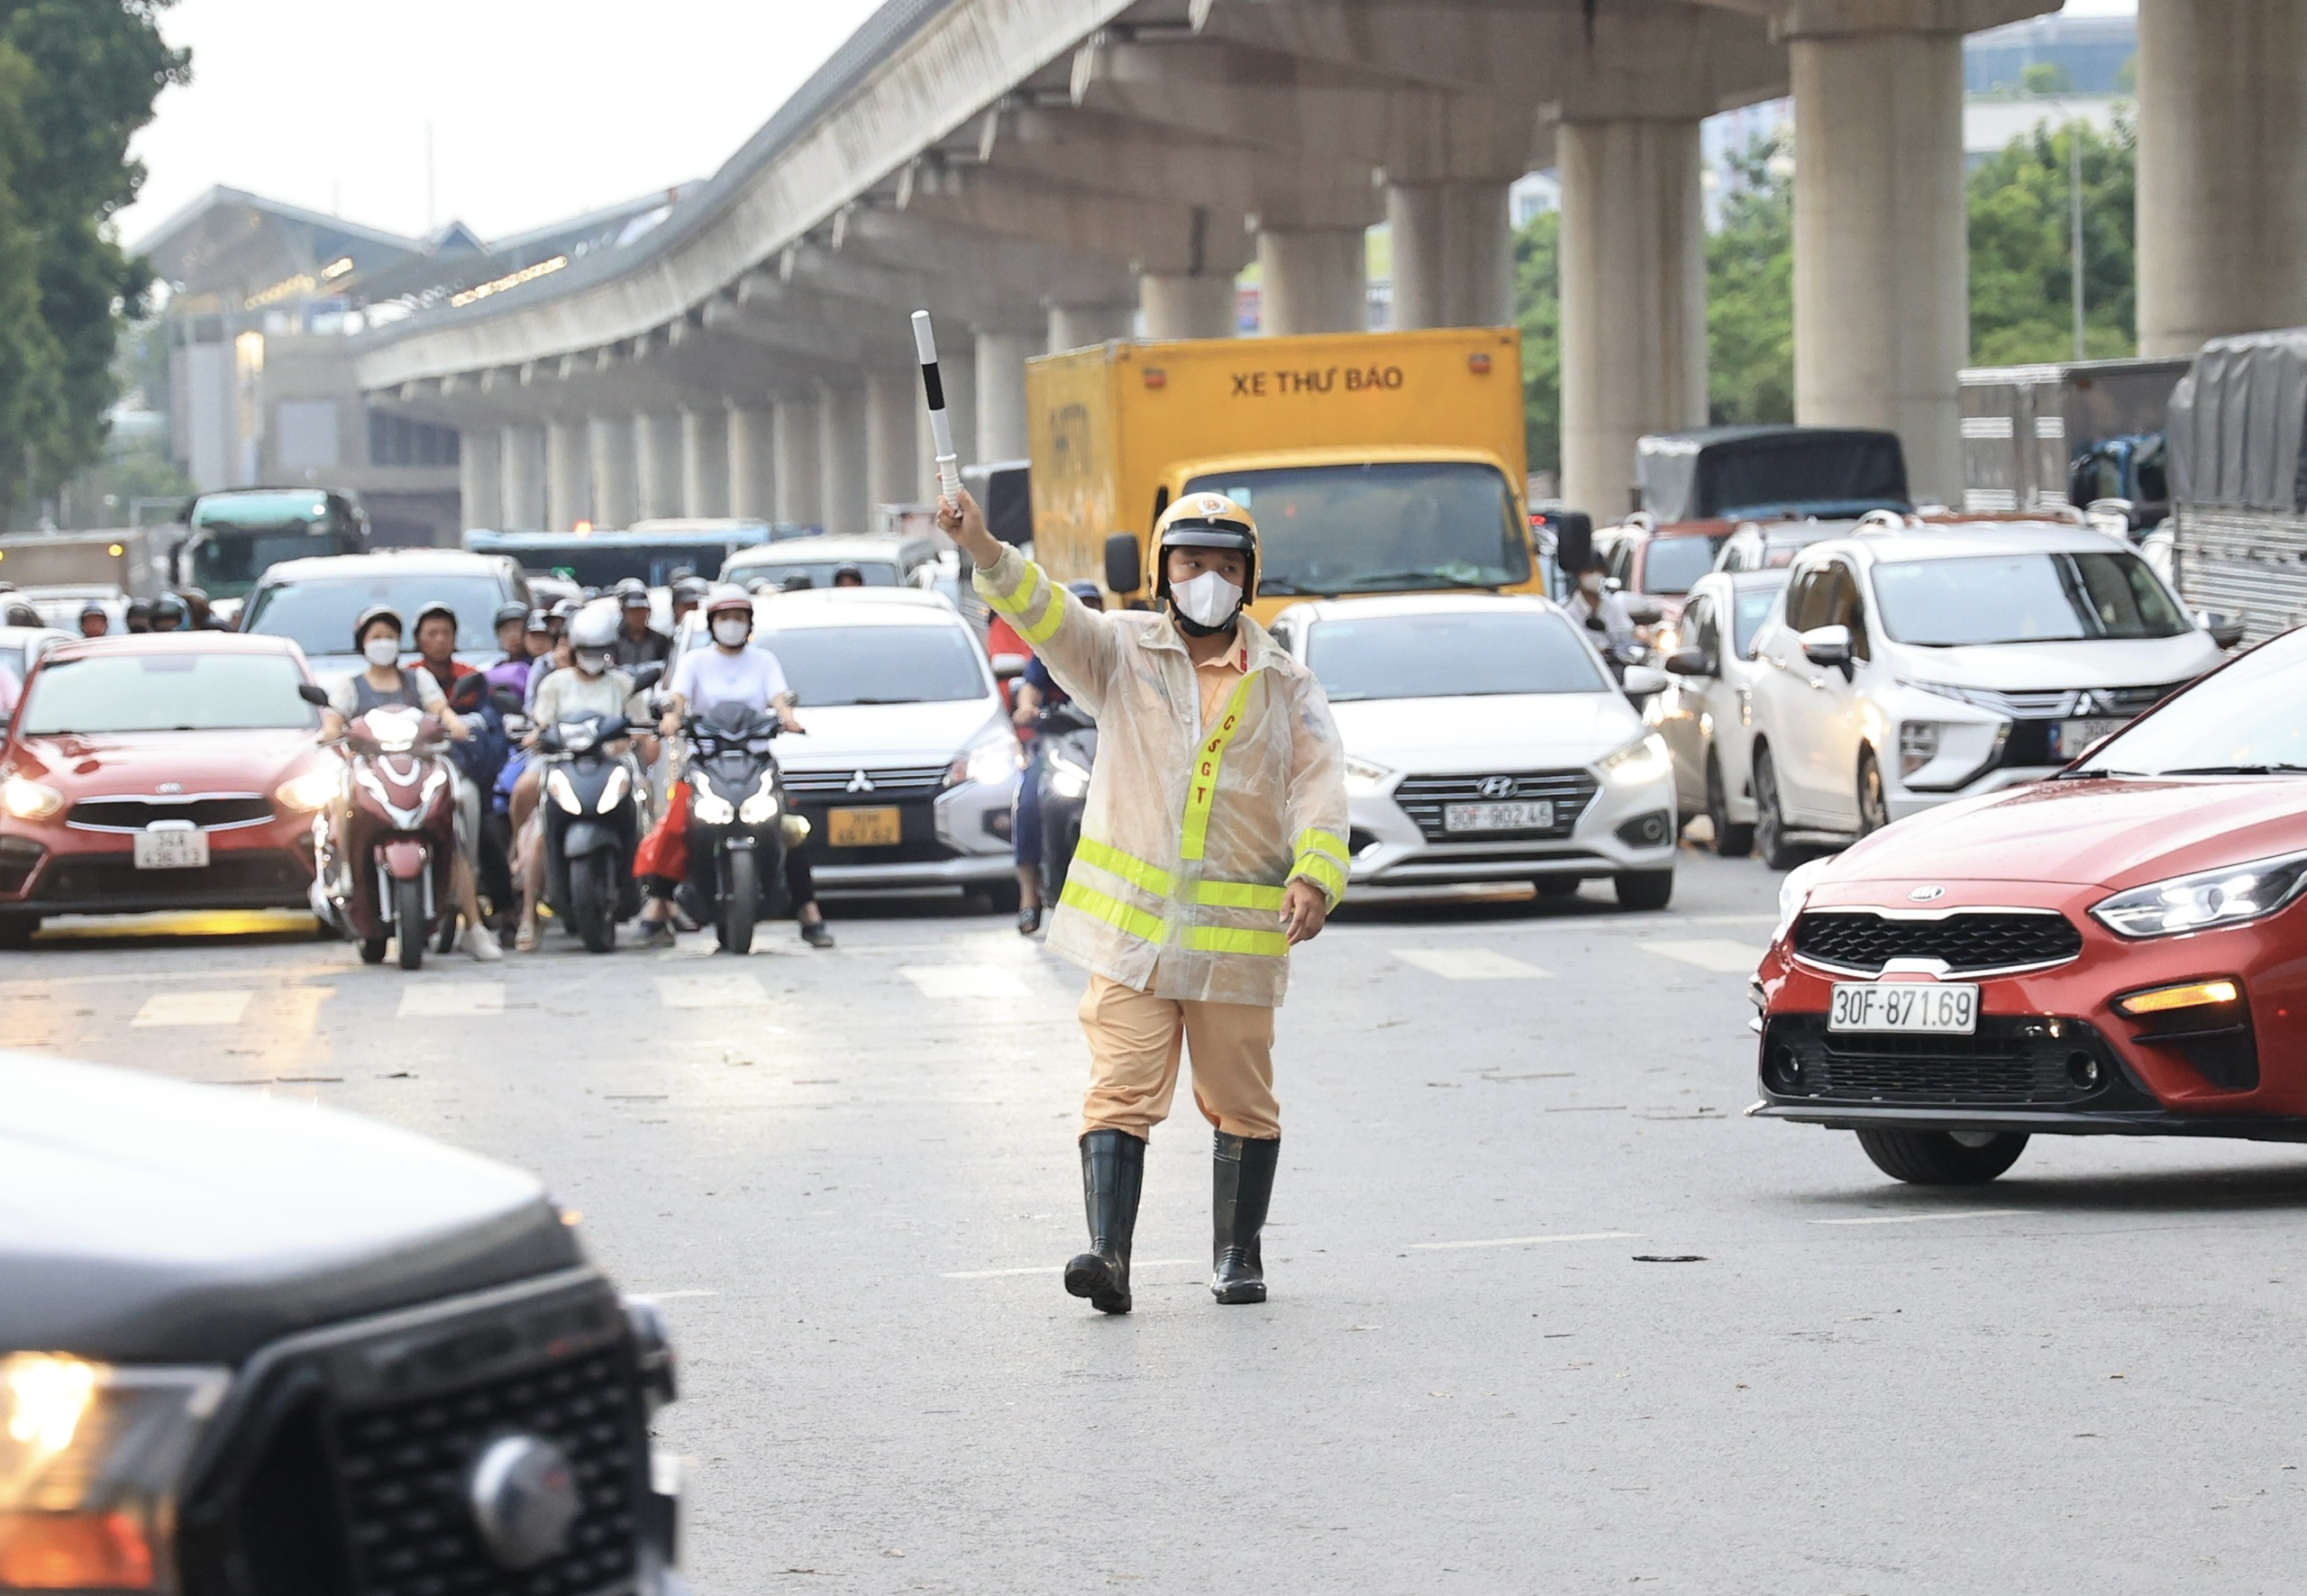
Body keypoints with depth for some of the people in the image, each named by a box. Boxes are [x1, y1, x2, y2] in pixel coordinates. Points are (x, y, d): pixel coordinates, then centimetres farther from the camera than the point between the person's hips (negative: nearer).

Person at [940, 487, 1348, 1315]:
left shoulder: (1286, 687, 8)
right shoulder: (1122, 651, 6)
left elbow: (1319, 783, -1)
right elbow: (1047, 614, -10)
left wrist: (1314, 875, -19)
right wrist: (984, 550, -29)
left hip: (1238, 933, 1)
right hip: (1128, 925, -1)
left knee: (1241, 1102, 8)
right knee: (1120, 1092, -10)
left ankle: (1238, 1255, 22)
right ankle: (1109, 1254, -17)